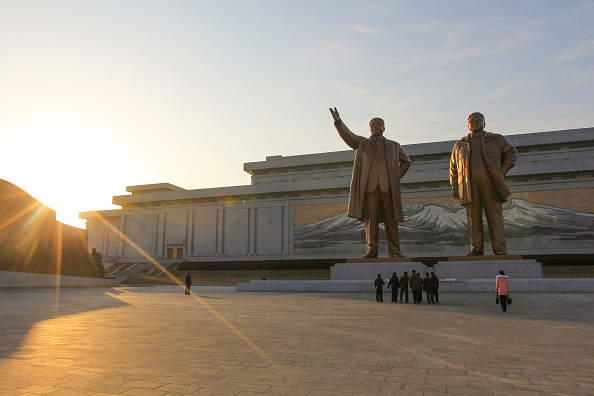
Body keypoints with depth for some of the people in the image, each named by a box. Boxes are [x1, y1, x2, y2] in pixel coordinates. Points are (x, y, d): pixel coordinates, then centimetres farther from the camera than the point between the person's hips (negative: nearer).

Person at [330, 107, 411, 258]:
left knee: (391, 219, -1)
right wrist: (338, 122, -18)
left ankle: (394, 251, 4)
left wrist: (397, 176, 15)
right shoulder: (362, 143, 18)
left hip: (389, 187, 1)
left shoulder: (394, 146, 22)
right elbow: (348, 135, 0)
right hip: (369, 186, -1)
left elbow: (406, 161, 32)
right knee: (370, 219, -4)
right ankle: (371, 249, 0)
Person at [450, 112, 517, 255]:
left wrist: (502, 171, 10)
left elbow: (511, 152, 23)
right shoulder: (460, 145, 20)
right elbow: (453, 167, 20)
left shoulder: (496, 140, 17)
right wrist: (454, 186, 10)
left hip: (489, 181, -1)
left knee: (494, 214, -7)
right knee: (473, 216, -3)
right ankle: (476, 249, -1)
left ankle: (500, 249, -6)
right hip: (469, 183, 1)